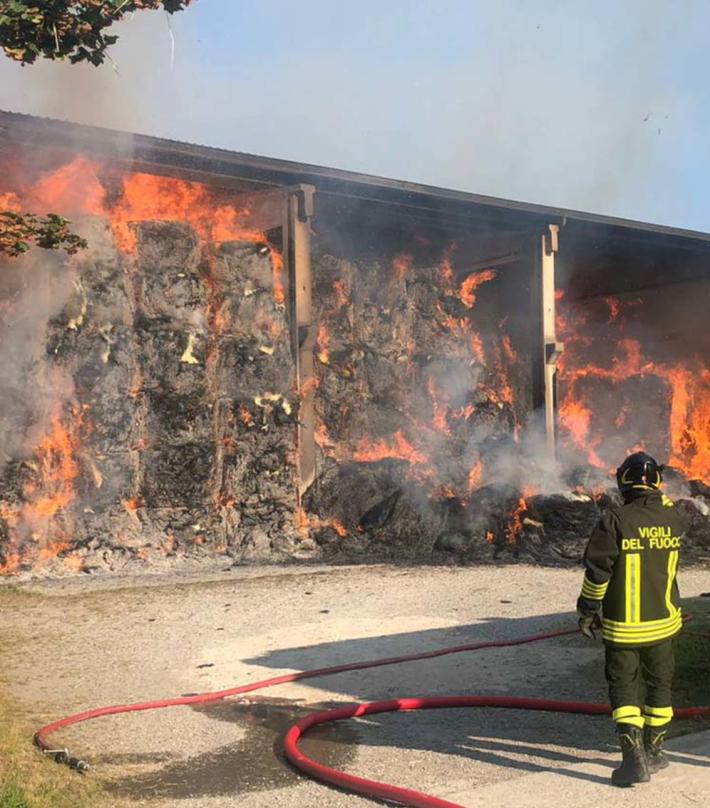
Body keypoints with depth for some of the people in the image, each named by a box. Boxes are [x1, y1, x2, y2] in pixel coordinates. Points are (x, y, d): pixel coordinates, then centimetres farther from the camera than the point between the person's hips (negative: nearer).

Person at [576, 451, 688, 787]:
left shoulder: (614, 521, -17)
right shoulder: (673, 519, -4)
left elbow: (596, 571, -14)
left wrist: (588, 611, -3)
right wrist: (658, 496, 27)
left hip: (622, 626, -4)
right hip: (663, 622, 4)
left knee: (623, 689, 5)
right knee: (659, 685, 19)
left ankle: (634, 758, -5)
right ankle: (654, 752, 29)